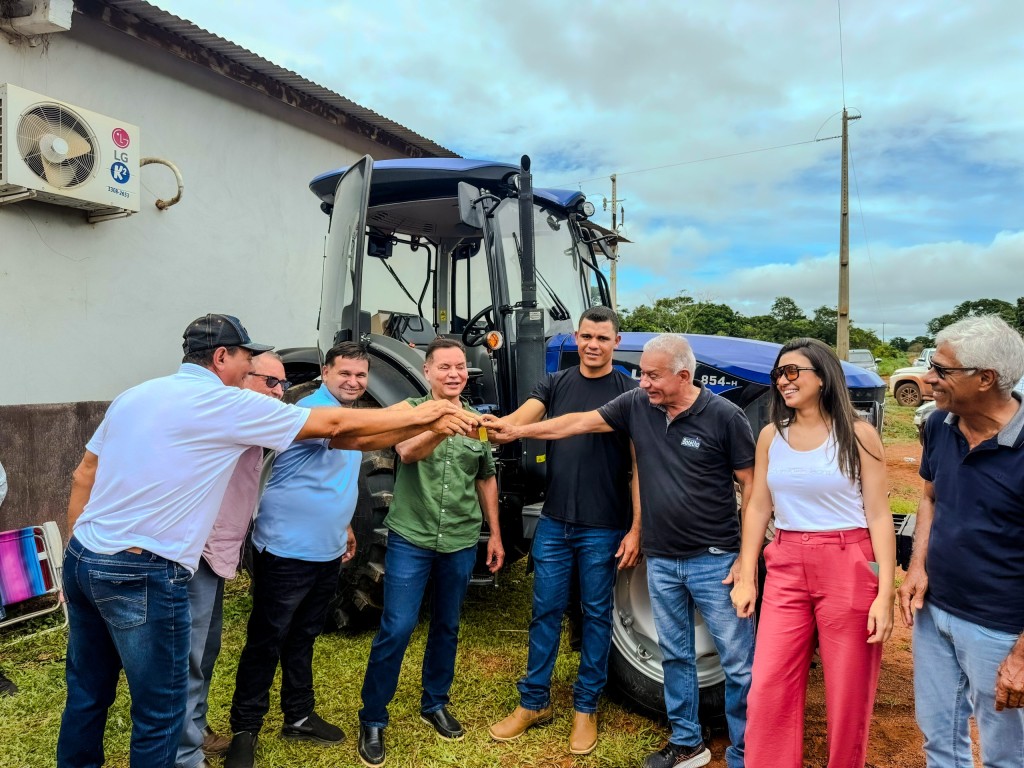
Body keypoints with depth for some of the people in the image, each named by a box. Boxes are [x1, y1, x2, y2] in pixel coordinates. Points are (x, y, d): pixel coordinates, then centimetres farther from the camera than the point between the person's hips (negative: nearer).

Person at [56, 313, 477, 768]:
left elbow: (83, 477, 16)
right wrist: (419, 417, 3)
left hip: (82, 557, 8)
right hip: (142, 574, -8)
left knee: (87, 693, 21)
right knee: (159, 711, 6)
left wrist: (76, 553, 23)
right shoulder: (230, 404, -10)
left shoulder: (133, 395, 12)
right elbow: (334, 424, -6)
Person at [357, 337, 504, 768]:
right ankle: (372, 720, 15)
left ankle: (434, 704, 35)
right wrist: (443, 427, -47)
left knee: (447, 627, 15)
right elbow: (408, 452, -28)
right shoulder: (411, 410, -6)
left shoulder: (477, 421, 5)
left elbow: (486, 479, 15)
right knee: (396, 629, -3)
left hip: (461, 543, 4)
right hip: (410, 539, -4)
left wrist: (495, 533, 13)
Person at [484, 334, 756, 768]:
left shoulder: (723, 416, -13)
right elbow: (579, 423, 4)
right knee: (674, 655, 18)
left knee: (738, 663, 6)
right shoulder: (636, 405, -2)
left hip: (714, 560, -4)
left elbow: (752, 488, -9)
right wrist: (516, 431, 2)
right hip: (661, 560, 5)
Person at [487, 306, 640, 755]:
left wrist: (636, 528, -11)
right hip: (554, 522, 3)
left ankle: (585, 707, 26)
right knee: (545, 610, 11)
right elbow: (518, 421, -10)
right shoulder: (555, 384, 5)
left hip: (604, 528, -3)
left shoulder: (629, 392, -4)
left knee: (596, 614, 10)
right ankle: (533, 702, 27)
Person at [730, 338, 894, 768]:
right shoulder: (771, 436, 7)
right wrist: (746, 578, 6)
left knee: (848, 695, 9)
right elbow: (758, 507, 9)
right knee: (768, 691, 2)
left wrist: (884, 594, -11)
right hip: (786, 570, 3)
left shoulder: (857, 433, -4)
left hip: (848, 570, -3)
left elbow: (879, 515, -5)